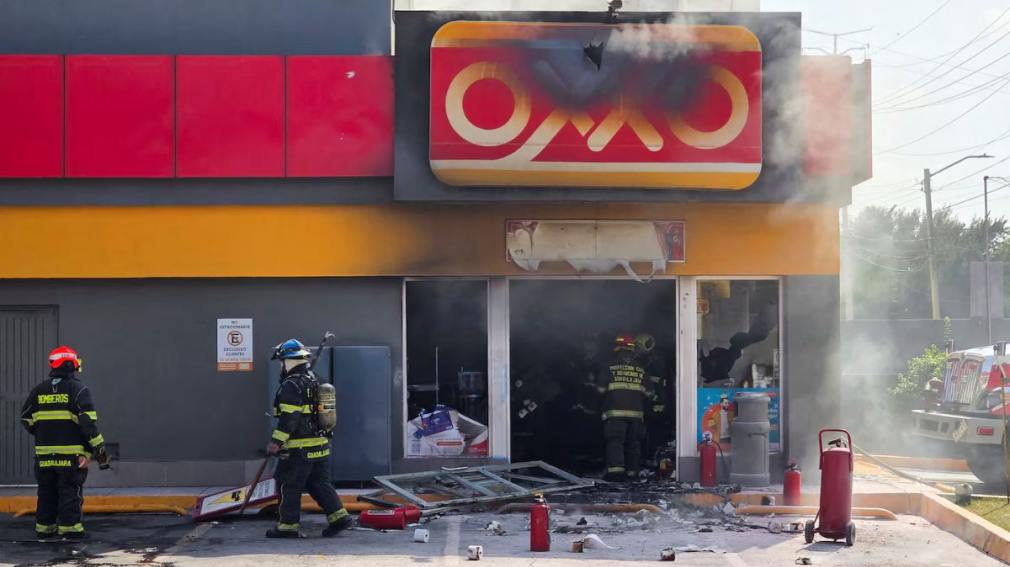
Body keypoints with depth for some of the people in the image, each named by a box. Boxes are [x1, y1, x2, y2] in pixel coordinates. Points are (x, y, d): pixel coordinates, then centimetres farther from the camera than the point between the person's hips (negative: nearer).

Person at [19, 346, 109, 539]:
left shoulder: (39, 390, 8)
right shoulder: (78, 389, -7)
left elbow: (26, 420, 11)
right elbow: (88, 421, -14)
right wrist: (99, 448, -12)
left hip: (44, 454, 4)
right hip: (71, 453, -4)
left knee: (47, 491, 13)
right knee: (70, 491, 1)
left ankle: (44, 526, 18)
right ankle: (69, 526, -1)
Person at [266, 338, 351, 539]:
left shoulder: (291, 386, -15)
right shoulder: (313, 382, 15)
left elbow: (288, 418, -21)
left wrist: (276, 442, -20)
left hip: (299, 449, -9)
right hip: (320, 446, 9)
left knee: (289, 486, 0)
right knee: (320, 484, 13)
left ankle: (288, 526, 5)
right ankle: (339, 516, 6)